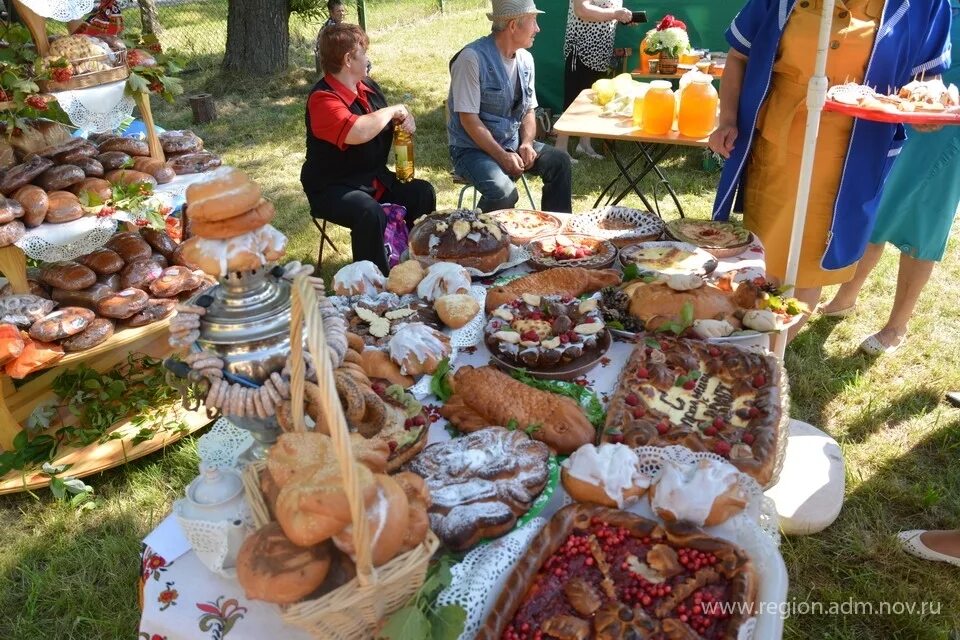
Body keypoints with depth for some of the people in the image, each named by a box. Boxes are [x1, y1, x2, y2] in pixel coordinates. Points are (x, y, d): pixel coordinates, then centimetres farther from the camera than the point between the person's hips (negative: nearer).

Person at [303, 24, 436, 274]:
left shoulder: (368, 86, 7)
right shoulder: (323, 98, -20)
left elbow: (383, 124, 23)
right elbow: (358, 132, -38)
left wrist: (403, 120, -2)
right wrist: (392, 111, -20)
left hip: (376, 180, 8)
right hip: (333, 189, -8)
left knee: (422, 193, -1)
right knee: (371, 213, -34)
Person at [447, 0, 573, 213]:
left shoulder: (526, 59, 5)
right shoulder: (473, 58, -18)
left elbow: (529, 110, 12)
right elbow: (469, 119, -20)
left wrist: (527, 143, -8)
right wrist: (502, 156, -23)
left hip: (512, 143, 7)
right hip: (474, 148, -7)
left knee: (559, 161, -8)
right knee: (504, 192, -30)